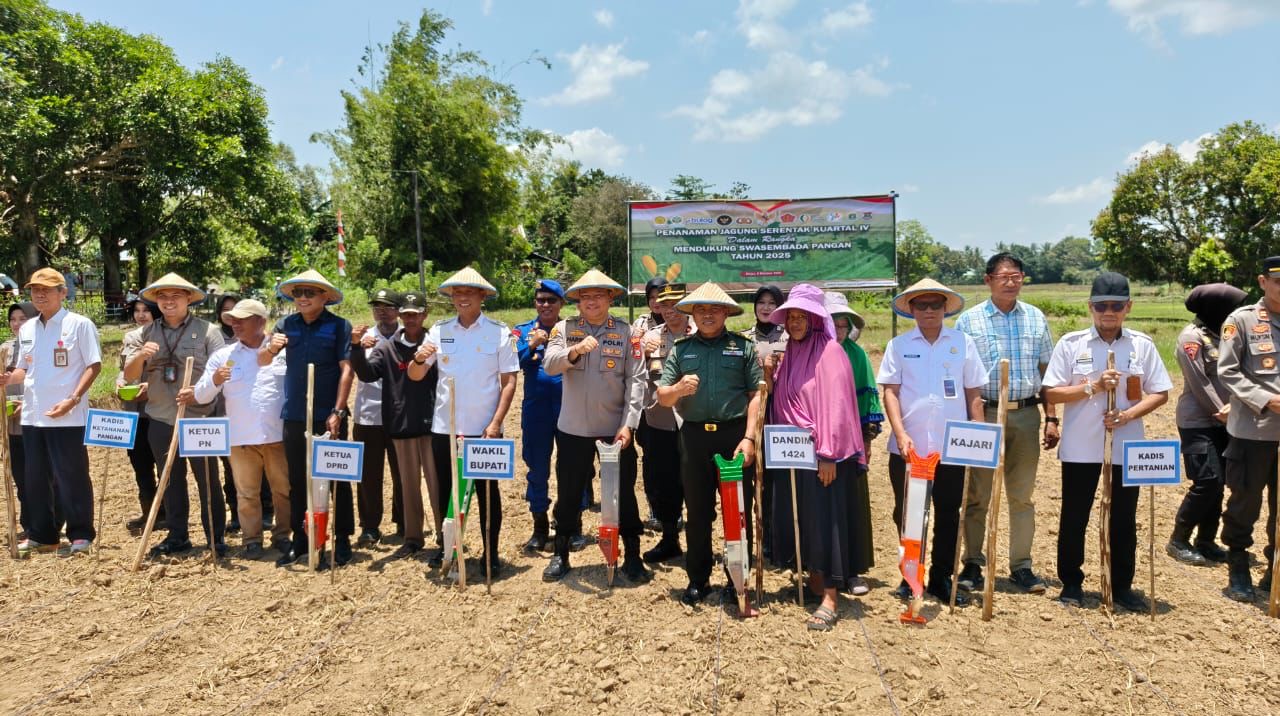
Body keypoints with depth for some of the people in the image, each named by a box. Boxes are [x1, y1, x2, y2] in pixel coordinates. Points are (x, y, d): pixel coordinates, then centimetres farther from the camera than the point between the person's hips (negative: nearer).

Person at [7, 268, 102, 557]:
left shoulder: (79, 324, -7)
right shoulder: (26, 329, 13)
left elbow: (94, 365, -9)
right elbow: (24, 369, 20)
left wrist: (72, 400, -18)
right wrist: (9, 378, -3)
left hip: (67, 417, -7)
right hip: (32, 415, 7)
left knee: (71, 477, -2)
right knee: (34, 478, 13)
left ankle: (81, 534, 8)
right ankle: (41, 534, 25)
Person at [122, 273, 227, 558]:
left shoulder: (207, 331, -2)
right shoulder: (146, 334, 8)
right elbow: (129, 376, 5)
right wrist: (141, 356, -15)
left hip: (199, 419, -4)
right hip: (161, 420, 4)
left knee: (208, 481, 1)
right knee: (171, 481, 13)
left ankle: (216, 538, 10)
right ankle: (177, 536, 25)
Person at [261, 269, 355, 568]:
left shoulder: (339, 326, -4)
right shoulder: (286, 324, 6)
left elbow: (346, 370, -8)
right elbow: (261, 361, 5)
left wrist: (337, 412, -15)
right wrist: (270, 348, -19)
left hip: (329, 417, -4)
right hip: (294, 417, 4)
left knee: (338, 480, 5)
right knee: (297, 481, 12)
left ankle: (343, 541, 15)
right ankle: (300, 541, 24)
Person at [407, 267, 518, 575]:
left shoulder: (500, 332, -3)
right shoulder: (439, 331, 4)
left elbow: (509, 381, -4)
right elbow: (415, 376, 4)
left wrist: (495, 423, -12)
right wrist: (419, 358, -18)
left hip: (484, 429, -3)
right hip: (444, 428, 3)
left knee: (487, 491, 6)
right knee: (446, 490, 13)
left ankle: (491, 552, 19)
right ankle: (446, 547, 29)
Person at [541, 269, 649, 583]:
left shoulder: (626, 334, -2)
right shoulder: (564, 329, 1)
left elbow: (636, 381, -5)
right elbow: (550, 365, -12)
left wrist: (628, 425, -13)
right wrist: (575, 350, -32)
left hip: (616, 427, -1)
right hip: (573, 428, 1)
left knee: (623, 493, 8)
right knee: (568, 493, 12)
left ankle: (632, 557, 22)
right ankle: (561, 555, 28)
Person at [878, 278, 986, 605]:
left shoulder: (963, 343, 4)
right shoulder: (898, 345, 2)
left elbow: (973, 394, 6)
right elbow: (890, 392, -2)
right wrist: (901, 435, -13)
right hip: (908, 447, 0)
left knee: (948, 516, 9)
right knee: (907, 515, 8)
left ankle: (941, 579, 23)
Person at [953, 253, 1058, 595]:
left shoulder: (1035, 318, 8)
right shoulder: (968, 321, -1)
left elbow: (1046, 371, 11)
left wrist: (1051, 418, 5)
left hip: (1026, 415, 3)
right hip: (984, 414, -2)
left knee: (1023, 495, 9)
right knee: (978, 495, 5)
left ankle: (1021, 566, 19)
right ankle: (973, 563, 16)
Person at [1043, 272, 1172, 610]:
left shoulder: (1143, 345, 1)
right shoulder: (1070, 343, -4)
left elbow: (1160, 393, 3)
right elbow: (1051, 393, -5)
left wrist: (1129, 414, -14)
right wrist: (1093, 387, -18)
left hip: (1126, 447, 2)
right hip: (1080, 447, -1)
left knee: (1124, 520, 10)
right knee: (1074, 518, 7)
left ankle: (1122, 587, 25)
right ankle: (1071, 583, 22)